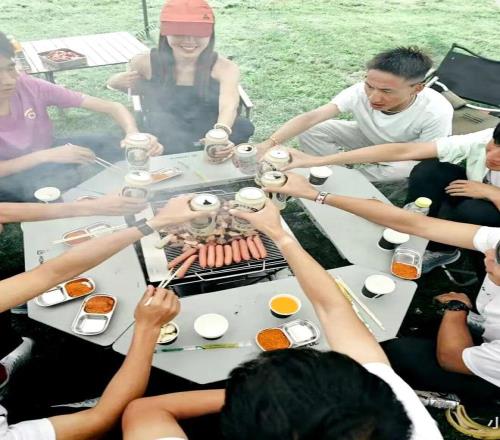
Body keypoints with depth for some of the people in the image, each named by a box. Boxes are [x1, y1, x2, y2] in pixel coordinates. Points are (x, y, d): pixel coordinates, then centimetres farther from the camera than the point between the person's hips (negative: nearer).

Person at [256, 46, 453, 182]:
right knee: (310, 132, -19)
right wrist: (269, 143, -59)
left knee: (406, 169, -38)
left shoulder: (436, 112, -37)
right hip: (368, 136, 2)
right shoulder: (360, 92, -34)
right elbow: (310, 117, -43)